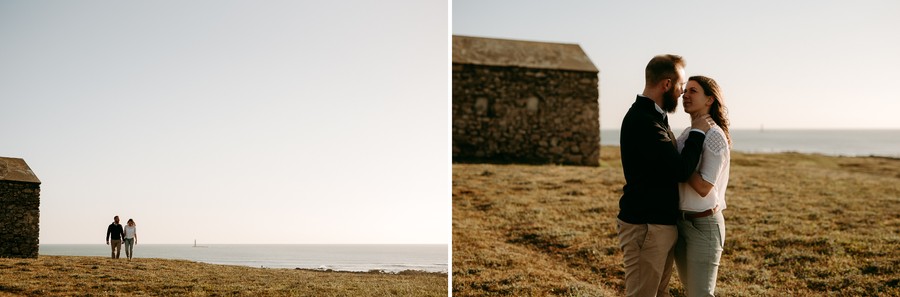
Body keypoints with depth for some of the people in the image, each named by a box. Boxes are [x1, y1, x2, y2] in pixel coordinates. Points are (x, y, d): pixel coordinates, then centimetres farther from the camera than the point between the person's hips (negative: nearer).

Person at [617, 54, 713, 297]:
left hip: (661, 224, 10)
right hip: (645, 227, -10)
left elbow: (671, 164, 24)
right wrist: (697, 133, -11)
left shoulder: (653, 117, 15)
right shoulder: (643, 121, -20)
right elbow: (681, 170, -24)